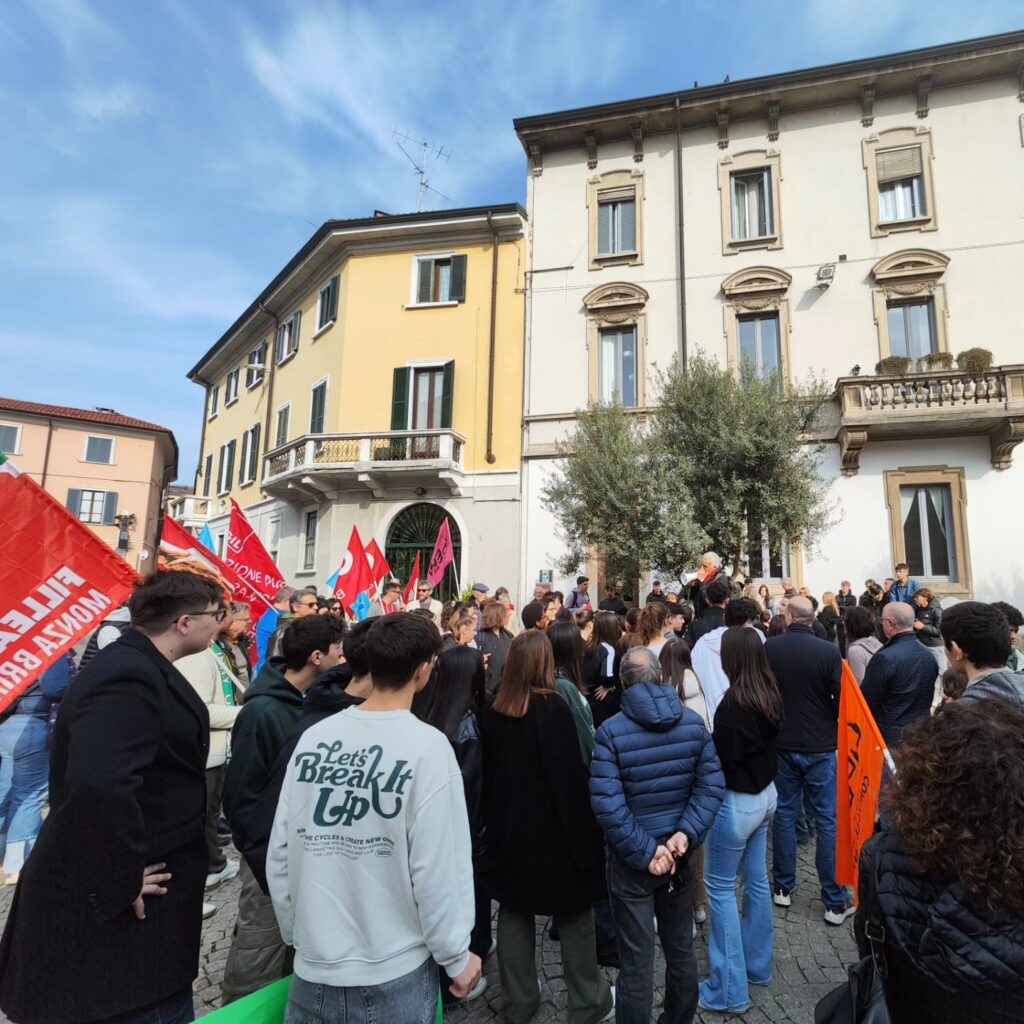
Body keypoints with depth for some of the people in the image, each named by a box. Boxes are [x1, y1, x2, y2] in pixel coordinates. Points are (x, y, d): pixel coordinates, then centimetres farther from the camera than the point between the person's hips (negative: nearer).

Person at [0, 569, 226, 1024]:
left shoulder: (137, 667, 6)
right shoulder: (130, 680, -28)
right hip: (116, 903, -10)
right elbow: (98, 786, -40)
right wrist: (121, 881, -27)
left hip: (126, 882, 10)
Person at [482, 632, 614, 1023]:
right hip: (551, 829, -5)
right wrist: (583, 834, -13)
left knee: (513, 910, 18)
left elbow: (488, 772, 5)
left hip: (509, 828, 5)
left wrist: (494, 822, 15)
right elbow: (569, 775, -20)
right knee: (573, 915, 14)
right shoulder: (551, 707, -19)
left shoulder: (495, 711, -4)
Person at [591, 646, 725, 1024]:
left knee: (637, 960, 12)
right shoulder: (694, 722, -6)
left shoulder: (611, 732, -19)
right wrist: (685, 834, -11)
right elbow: (711, 785, -8)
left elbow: (608, 806, -24)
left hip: (632, 861, -4)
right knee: (681, 949, 24)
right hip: (679, 855, 4)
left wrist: (645, 853, -16)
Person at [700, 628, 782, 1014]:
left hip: (737, 801, -8)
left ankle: (730, 990, 16)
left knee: (720, 887, 6)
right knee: (757, 880, 21)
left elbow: (722, 758, -21)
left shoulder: (734, 701, -27)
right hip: (765, 794, 8)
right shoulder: (770, 693, -2)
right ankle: (757, 966, 37)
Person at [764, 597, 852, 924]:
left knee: (784, 814, 15)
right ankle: (835, 902, 18)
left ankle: (783, 887, 26)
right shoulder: (829, 651, -16)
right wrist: (833, 728, 11)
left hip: (782, 744, 2)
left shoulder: (769, 648, -10)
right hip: (821, 746, -2)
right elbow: (842, 698, -10)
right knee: (828, 820, 9)